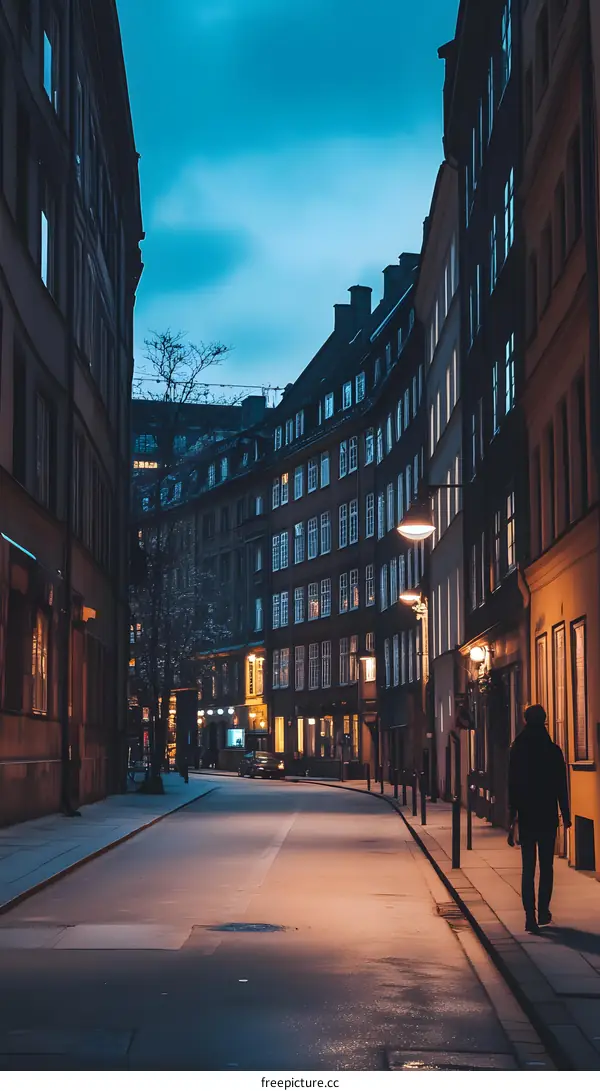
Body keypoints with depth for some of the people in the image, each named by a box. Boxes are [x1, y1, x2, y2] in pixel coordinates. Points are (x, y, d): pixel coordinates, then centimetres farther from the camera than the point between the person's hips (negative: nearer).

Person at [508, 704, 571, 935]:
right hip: (548, 816, -1)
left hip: (526, 816, 1)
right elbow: (561, 786, -4)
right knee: (546, 866, 13)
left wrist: (512, 819, 3)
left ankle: (530, 916, -6)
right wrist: (566, 815, 5)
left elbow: (512, 786, 0)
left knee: (528, 867, 3)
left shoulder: (517, 750, -1)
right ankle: (543, 911, 16)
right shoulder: (553, 751, -6)